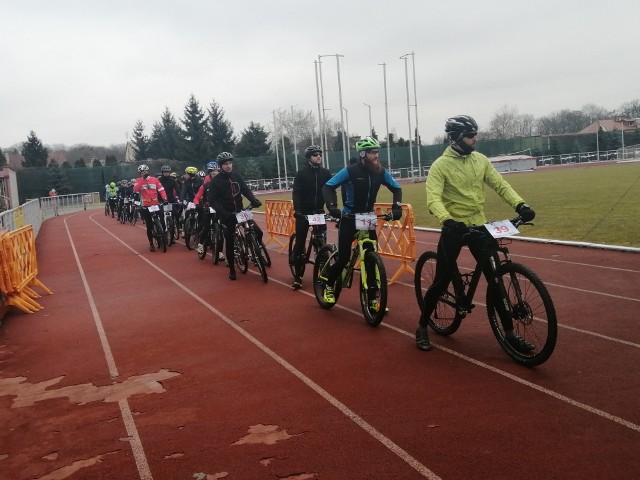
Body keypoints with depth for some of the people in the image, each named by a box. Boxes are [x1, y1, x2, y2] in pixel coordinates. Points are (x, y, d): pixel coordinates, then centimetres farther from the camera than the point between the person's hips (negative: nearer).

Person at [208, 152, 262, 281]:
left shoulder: (236, 177, 4)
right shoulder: (216, 181, -8)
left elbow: (246, 190, 1)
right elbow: (212, 200, -13)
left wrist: (254, 201, -19)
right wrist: (222, 212, -28)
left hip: (240, 211, 4)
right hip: (227, 215, -3)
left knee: (258, 232, -9)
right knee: (230, 242, 2)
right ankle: (232, 270, 14)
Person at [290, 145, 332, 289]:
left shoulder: (325, 173, 2)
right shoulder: (301, 173, -8)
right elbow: (296, 193, -15)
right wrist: (297, 209, -29)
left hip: (319, 211, 3)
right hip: (304, 212, -3)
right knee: (300, 244, -3)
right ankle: (298, 276, 4)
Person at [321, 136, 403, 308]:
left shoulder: (380, 172, -4)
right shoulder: (350, 171, -16)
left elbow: (396, 188, 8)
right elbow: (328, 187, -15)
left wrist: (397, 207, -8)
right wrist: (332, 206, -30)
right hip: (348, 218, -4)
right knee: (344, 257, -7)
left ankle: (372, 299, 5)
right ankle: (329, 286, 19)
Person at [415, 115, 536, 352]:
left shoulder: (480, 160, 4)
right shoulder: (440, 165, -11)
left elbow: (500, 185, 1)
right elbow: (433, 199, -23)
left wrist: (520, 205, -16)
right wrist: (446, 219, -42)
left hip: (479, 225, 4)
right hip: (454, 228, -4)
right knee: (441, 281, 0)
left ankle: (509, 333, 12)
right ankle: (422, 329, 18)